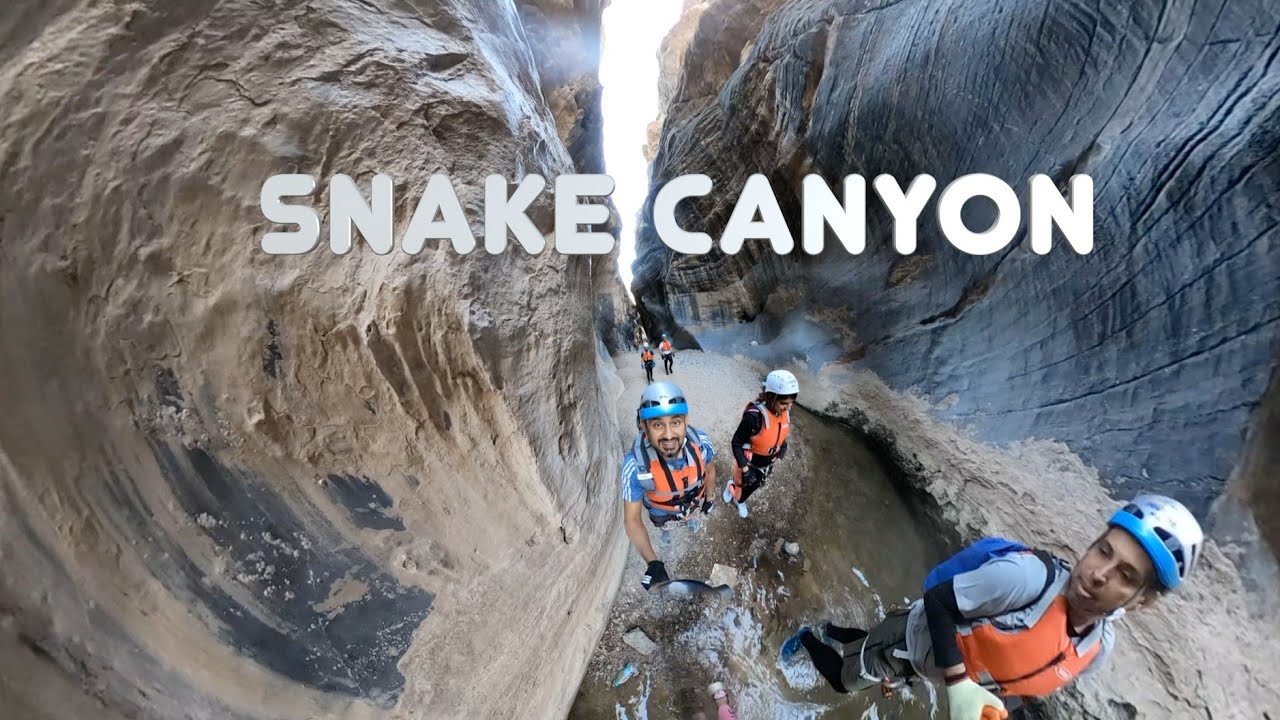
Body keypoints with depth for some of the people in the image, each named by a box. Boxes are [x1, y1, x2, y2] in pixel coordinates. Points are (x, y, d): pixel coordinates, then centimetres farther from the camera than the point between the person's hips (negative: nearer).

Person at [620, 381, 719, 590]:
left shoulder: (701, 442, -38)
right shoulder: (636, 465, -46)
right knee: (661, 522, 34)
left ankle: (692, 516, 72)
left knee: (694, 512, 36)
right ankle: (665, 526, 69)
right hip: (662, 509, -1)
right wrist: (653, 563, -43)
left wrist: (709, 499, 6)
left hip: (695, 501, 2)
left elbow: (709, 470, -13)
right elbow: (632, 519, -34)